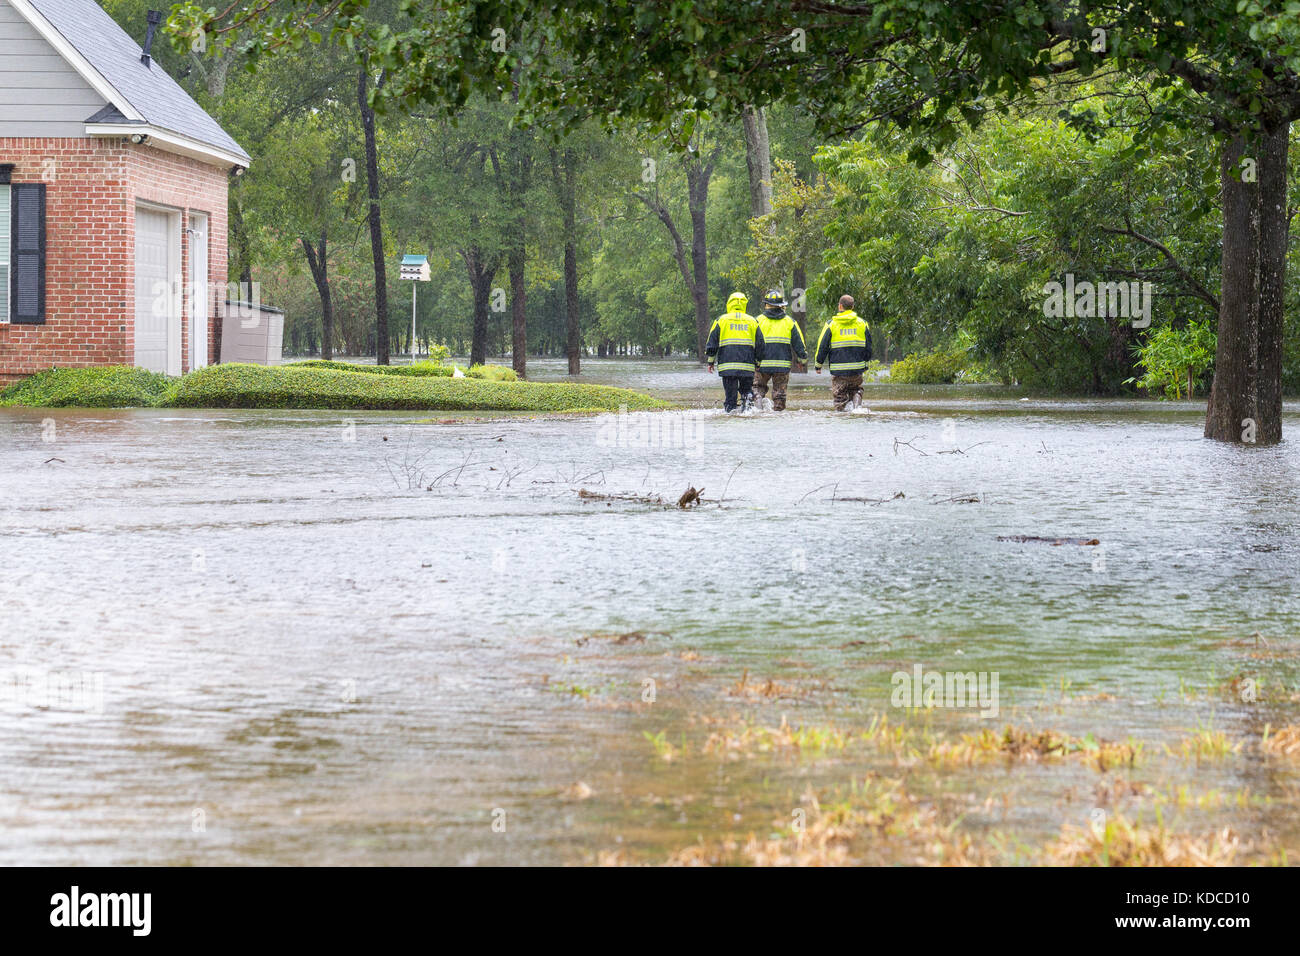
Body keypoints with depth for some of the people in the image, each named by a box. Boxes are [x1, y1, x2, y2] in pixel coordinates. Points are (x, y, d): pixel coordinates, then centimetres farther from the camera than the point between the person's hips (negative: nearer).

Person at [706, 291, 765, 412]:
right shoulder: (752, 321, 9)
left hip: (727, 365, -1)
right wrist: (758, 363, 21)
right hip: (747, 366, 1)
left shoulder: (721, 319, 4)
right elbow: (760, 344, 12)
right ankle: (748, 398, -16)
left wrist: (711, 361, 12)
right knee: (746, 388, 13)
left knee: (730, 395, 2)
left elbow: (712, 342, 4)